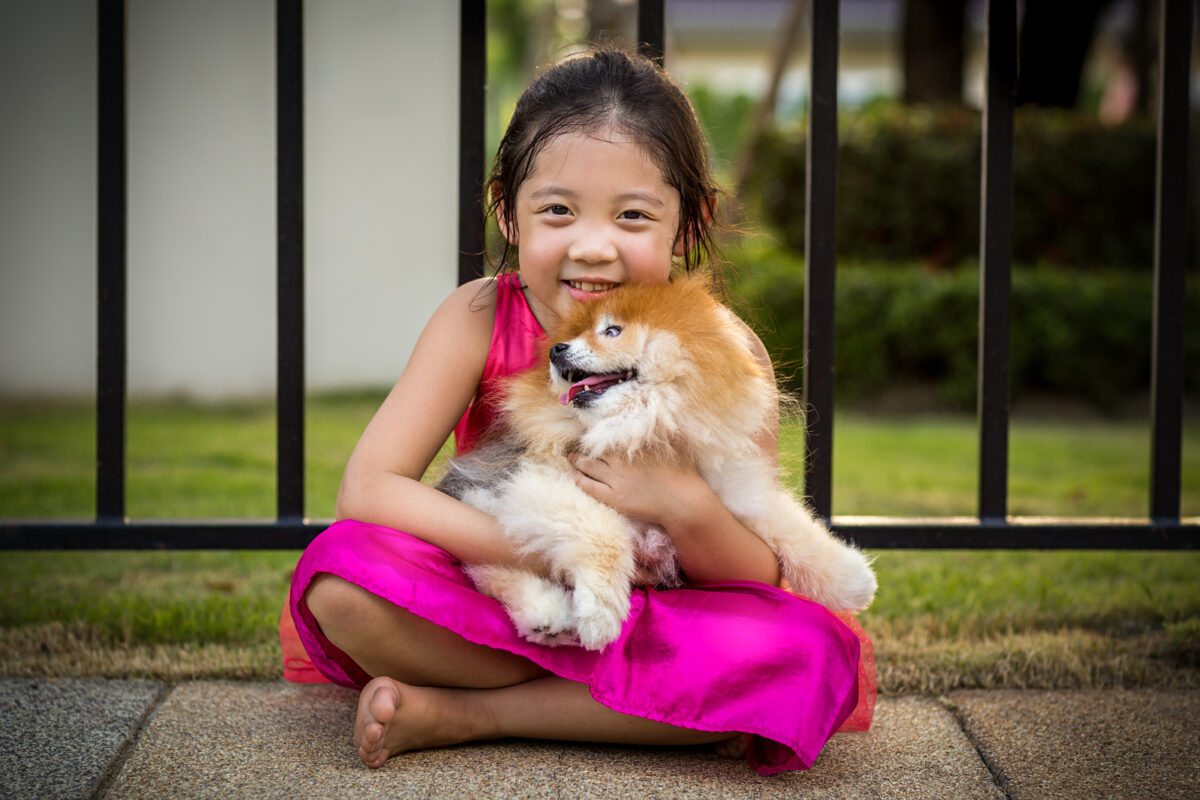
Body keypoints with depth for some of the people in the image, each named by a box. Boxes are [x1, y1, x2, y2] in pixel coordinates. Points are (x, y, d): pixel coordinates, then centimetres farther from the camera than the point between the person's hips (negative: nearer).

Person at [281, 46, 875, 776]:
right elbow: (367, 489, -21)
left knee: (811, 654, -30)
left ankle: (459, 715, -20)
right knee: (343, 571, -29)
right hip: (495, 614, 0)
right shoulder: (480, 322, -13)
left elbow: (763, 585, -11)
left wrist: (690, 511, -33)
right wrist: (541, 550, -29)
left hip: (647, 627, 1)